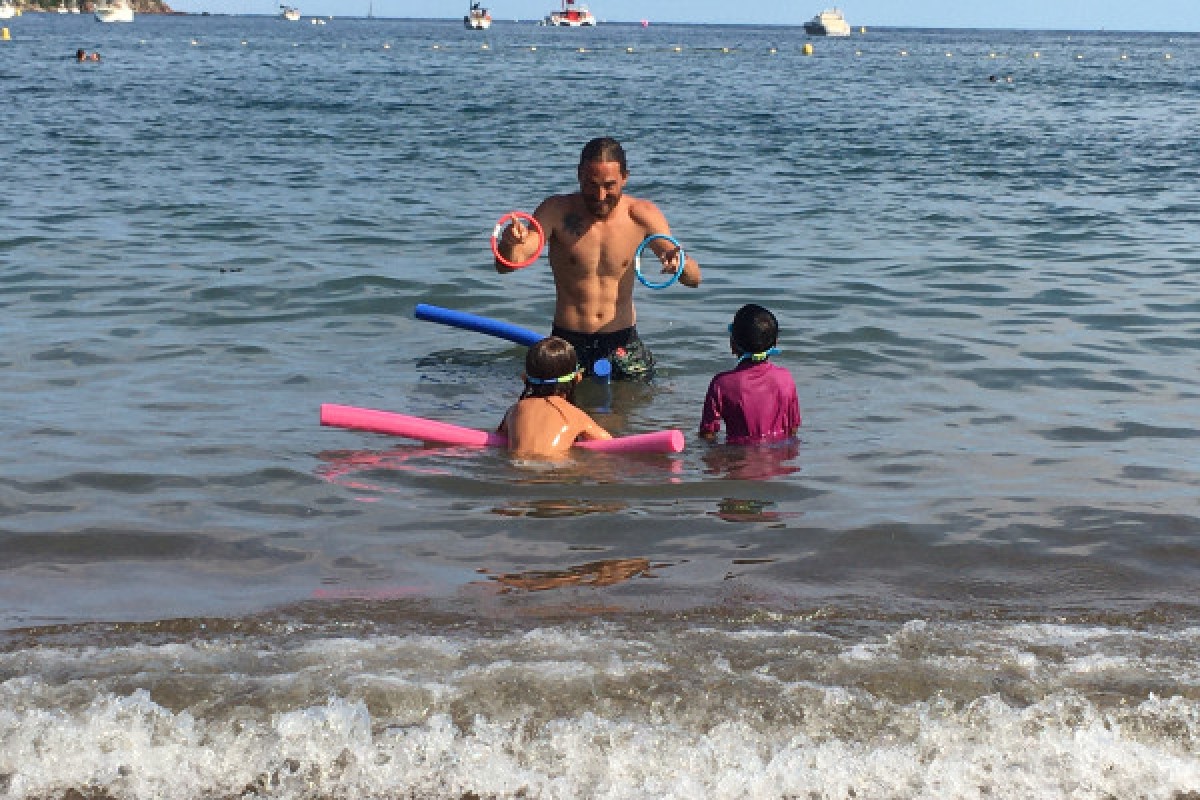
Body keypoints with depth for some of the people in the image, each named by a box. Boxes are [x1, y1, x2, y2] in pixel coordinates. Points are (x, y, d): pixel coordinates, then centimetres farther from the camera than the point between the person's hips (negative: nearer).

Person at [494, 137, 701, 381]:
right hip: (568, 343, -1)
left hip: (623, 344, 1)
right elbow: (505, 265, -17)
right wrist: (509, 244, -41)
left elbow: (694, 279, -5)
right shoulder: (557, 211, -8)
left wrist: (680, 264, -30)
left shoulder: (642, 215, -4)